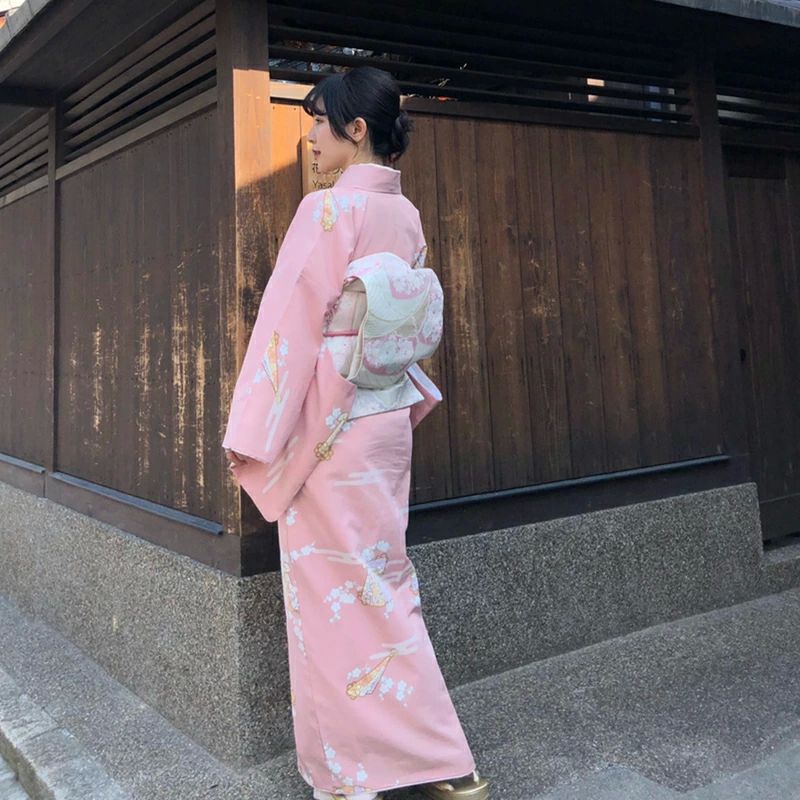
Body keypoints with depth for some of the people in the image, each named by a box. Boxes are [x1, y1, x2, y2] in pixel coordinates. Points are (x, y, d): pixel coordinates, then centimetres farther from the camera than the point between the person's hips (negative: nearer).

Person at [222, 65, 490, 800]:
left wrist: (252, 437, -11)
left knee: (337, 593, 3)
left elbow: (289, 325, -15)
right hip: (389, 421, 8)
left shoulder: (329, 210, -14)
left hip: (329, 427, -8)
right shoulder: (407, 216, 8)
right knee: (381, 581, 17)